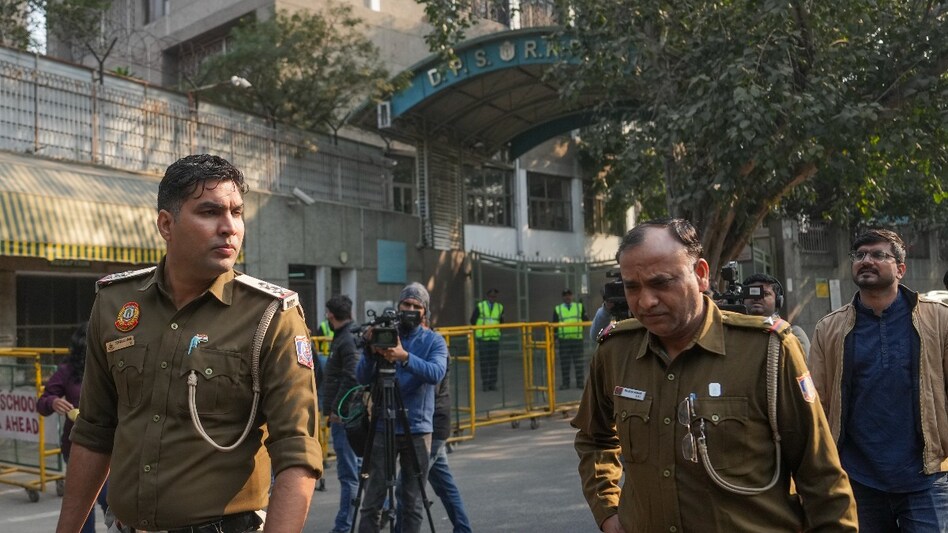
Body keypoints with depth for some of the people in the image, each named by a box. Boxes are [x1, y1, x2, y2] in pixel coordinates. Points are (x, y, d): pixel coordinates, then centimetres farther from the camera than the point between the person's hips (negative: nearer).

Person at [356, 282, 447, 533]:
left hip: (418, 430, 0)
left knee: (413, 502, 3)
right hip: (382, 428, 0)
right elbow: (362, 378, -3)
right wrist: (371, 352, -21)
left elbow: (436, 373, -16)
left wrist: (405, 357, -31)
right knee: (372, 500, -2)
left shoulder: (434, 341, 3)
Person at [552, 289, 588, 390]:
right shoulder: (557, 309, 10)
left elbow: (586, 320, 10)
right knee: (564, 362, 1)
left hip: (577, 338, 0)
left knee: (578, 362, 2)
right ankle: (565, 383, 8)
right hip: (563, 339, 0)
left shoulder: (580, 307, 12)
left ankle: (580, 382, 8)